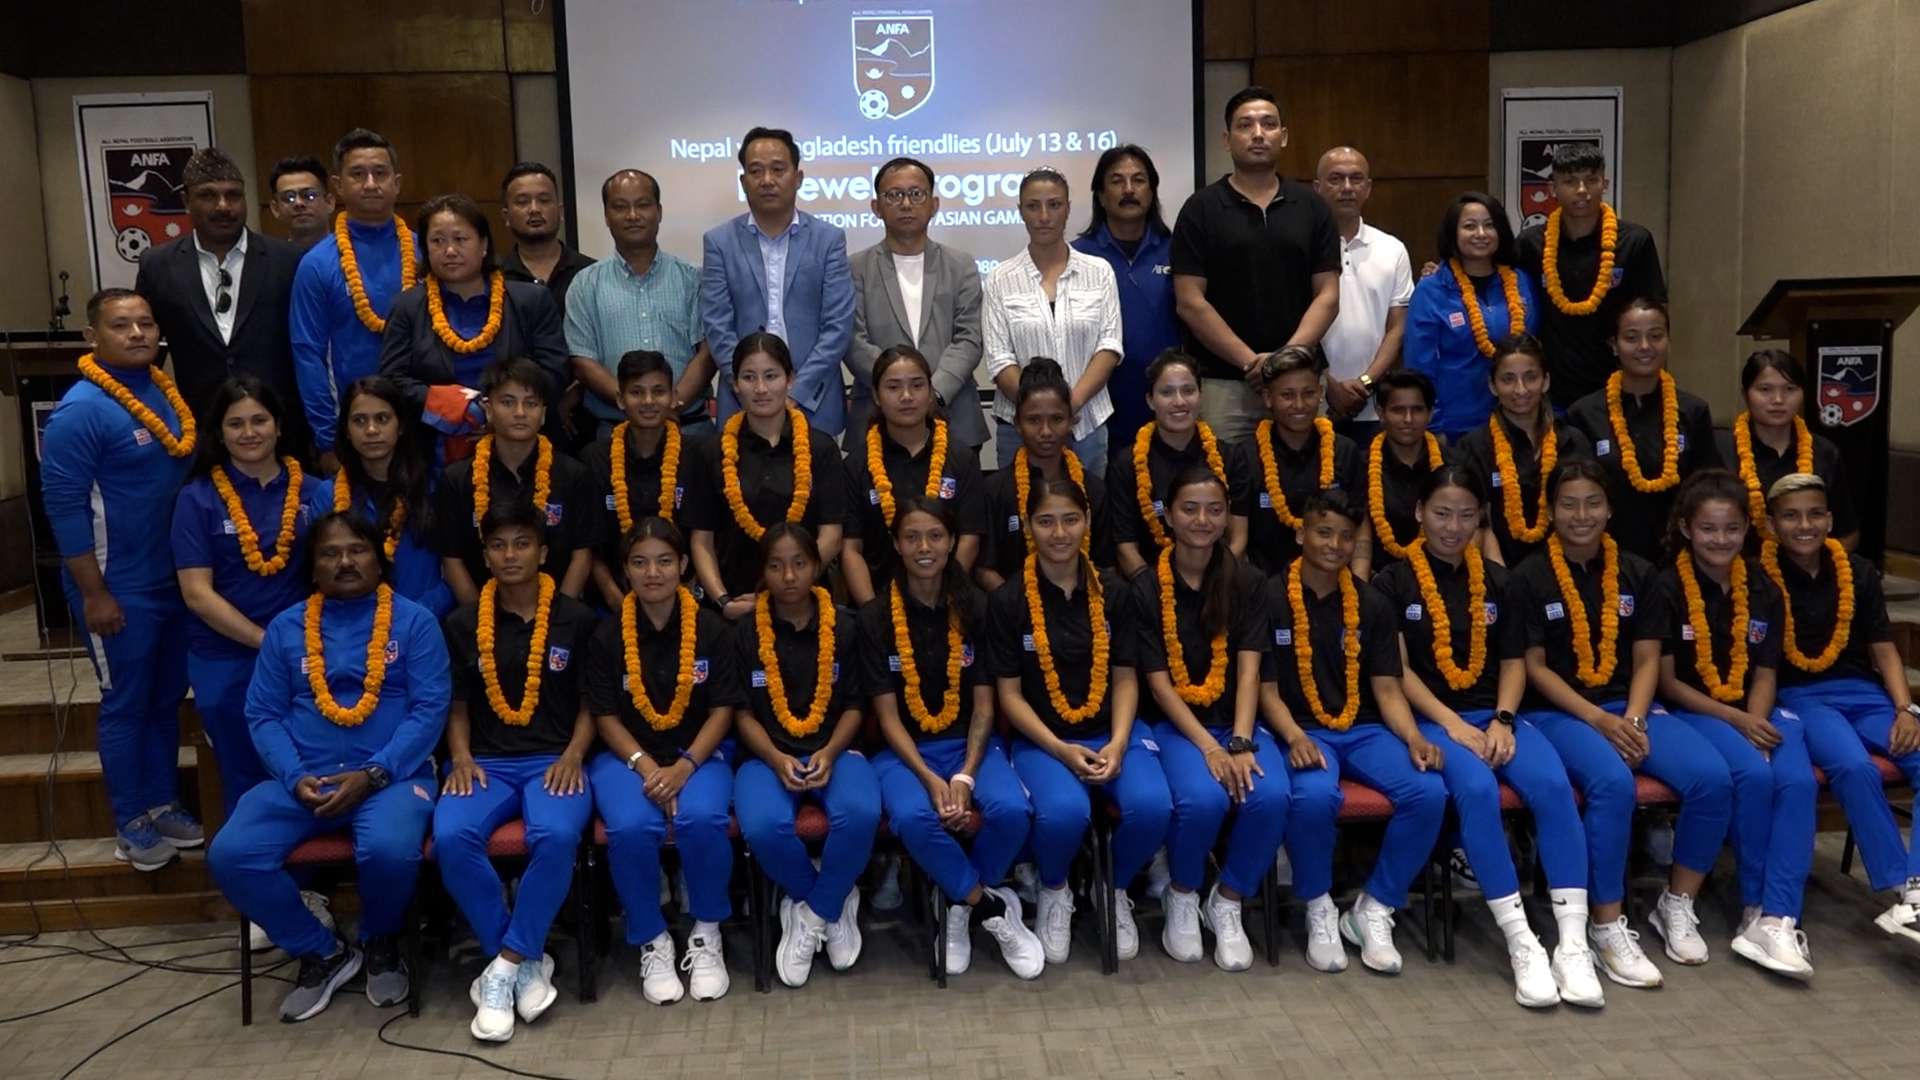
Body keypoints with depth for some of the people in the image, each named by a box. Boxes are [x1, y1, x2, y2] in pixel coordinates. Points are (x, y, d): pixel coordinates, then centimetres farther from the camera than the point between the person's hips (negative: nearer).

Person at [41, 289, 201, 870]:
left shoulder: (166, 392, 5)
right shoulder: (81, 411, -18)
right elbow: (64, 506, -18)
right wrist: (94, 593, -18)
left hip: (174, 578, 7)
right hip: (120, 588, -7)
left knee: (167, 696, 17)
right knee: (127, 704, 6)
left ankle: (163, 804, 31)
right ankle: (130, 824, 20)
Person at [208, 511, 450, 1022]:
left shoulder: (413, 621, 3)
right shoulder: (285, 628, 13)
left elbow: (429, 708, -5)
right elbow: (263, 714, 8)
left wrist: (372, 774, -16)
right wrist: (294, 777, -10)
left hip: (391, 776, -3)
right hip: (303, 779, 4)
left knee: (389, 850, -34)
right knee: (230, 855, -20)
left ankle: (381, 944, 3)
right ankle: (322, 953, 4)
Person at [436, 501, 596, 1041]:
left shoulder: (577, 619, 6)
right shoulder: (463, 623, 11)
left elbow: (591, 702, 9)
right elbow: (457, 704, 15)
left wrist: (573, 756, -7)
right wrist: (461, 756, -2)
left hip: (554, 761, -2)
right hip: (486, 762, 2)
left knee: (557, 836, -35)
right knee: (451, 838, -30)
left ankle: (505, 967, -18)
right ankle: (526, 962, -14)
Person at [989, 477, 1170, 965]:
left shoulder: (1114, 592, 5)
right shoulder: (1008, 600, -4)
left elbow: (1125, 678, 5)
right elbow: (1009, 694, -3)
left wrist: (1118, 743, -11)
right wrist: (1060, 750, -15)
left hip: (1112, 732, 3)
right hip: (1041, 739, -2)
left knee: (1152, 805, -27)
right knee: (1065, 812, -34)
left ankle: (1116, 888, 7)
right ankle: (1054, 892, 3)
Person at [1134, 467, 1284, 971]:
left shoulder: (1248, 583, 5)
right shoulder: (1146, 588, -3)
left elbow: (1249, 671, -3)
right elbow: (1158, 682, -8)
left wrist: (1240, 743, -17)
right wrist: (1209, 746, -19)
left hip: (1237, 720, 2)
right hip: (1176, 725, -2)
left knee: (1271, 796, -27)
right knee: (1203, 799, -31)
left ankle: (1226, 903, -1)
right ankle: (1182, 897, 0)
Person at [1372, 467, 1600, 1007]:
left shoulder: (1497, 580, 16)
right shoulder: (1393, 583, 3)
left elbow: (1513, 661, 12)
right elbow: (1398, 670, -3)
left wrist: (1503, 720, -7)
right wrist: (1452, 724, -15)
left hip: (1493, 713, 4)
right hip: (1431, 718, -4)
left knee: (1554, 785, -27)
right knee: (1478, 789, -34)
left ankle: (1574, 944, -27)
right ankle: (1521, 942, -28)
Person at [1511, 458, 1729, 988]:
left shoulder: (1637, 573, 11)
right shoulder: (1529, 577, -1)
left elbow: (1647, 660, 7)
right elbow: (1533, 666, -5)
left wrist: (1633, 719, -11)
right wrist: (1597, 720, -15)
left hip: (1629, 708, 5)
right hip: (1557, 712, -4)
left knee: (1712, 776, -21)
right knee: (1613, 782, -34)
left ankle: (1677, 903, 0)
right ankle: (1607, 926, -22)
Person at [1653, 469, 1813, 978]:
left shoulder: (1764, 591, 10)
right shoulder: (1667, 589, -5)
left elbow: (1764, 674, 8)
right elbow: (1668, 682, -5)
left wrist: (1756, 722, -12)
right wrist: (1734, 721, -14)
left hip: (1756, 711, 4)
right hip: (1693, 712, -4)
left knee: (1798, 780, -25)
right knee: (1754, 775, -31)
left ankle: (1775, 918, -28)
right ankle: (1756, 904, -14)